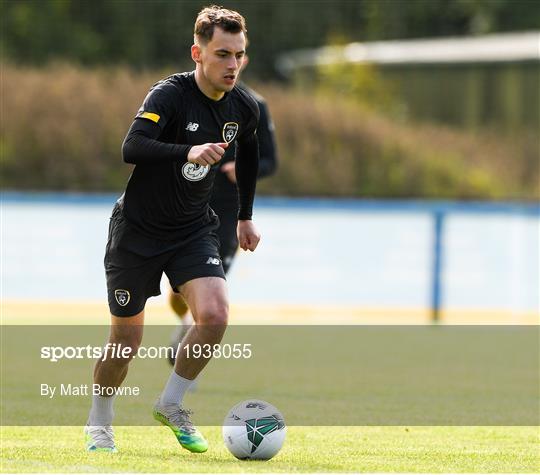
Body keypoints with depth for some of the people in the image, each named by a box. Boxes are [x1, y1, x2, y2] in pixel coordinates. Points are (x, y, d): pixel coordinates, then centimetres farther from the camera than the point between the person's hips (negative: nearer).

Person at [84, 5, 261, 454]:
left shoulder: (244, 107, -3)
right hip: (138, 231, -4)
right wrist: (189, 151, -52)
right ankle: (99, 424, 30)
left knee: (214, 316, -20)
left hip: (195, 231, 4)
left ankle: (171, 403, 5)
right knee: (127, 340, 4)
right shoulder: (170, 95, -21)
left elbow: (248, 152, 20)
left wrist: (246, 216, 23)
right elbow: (131, 148, -37)